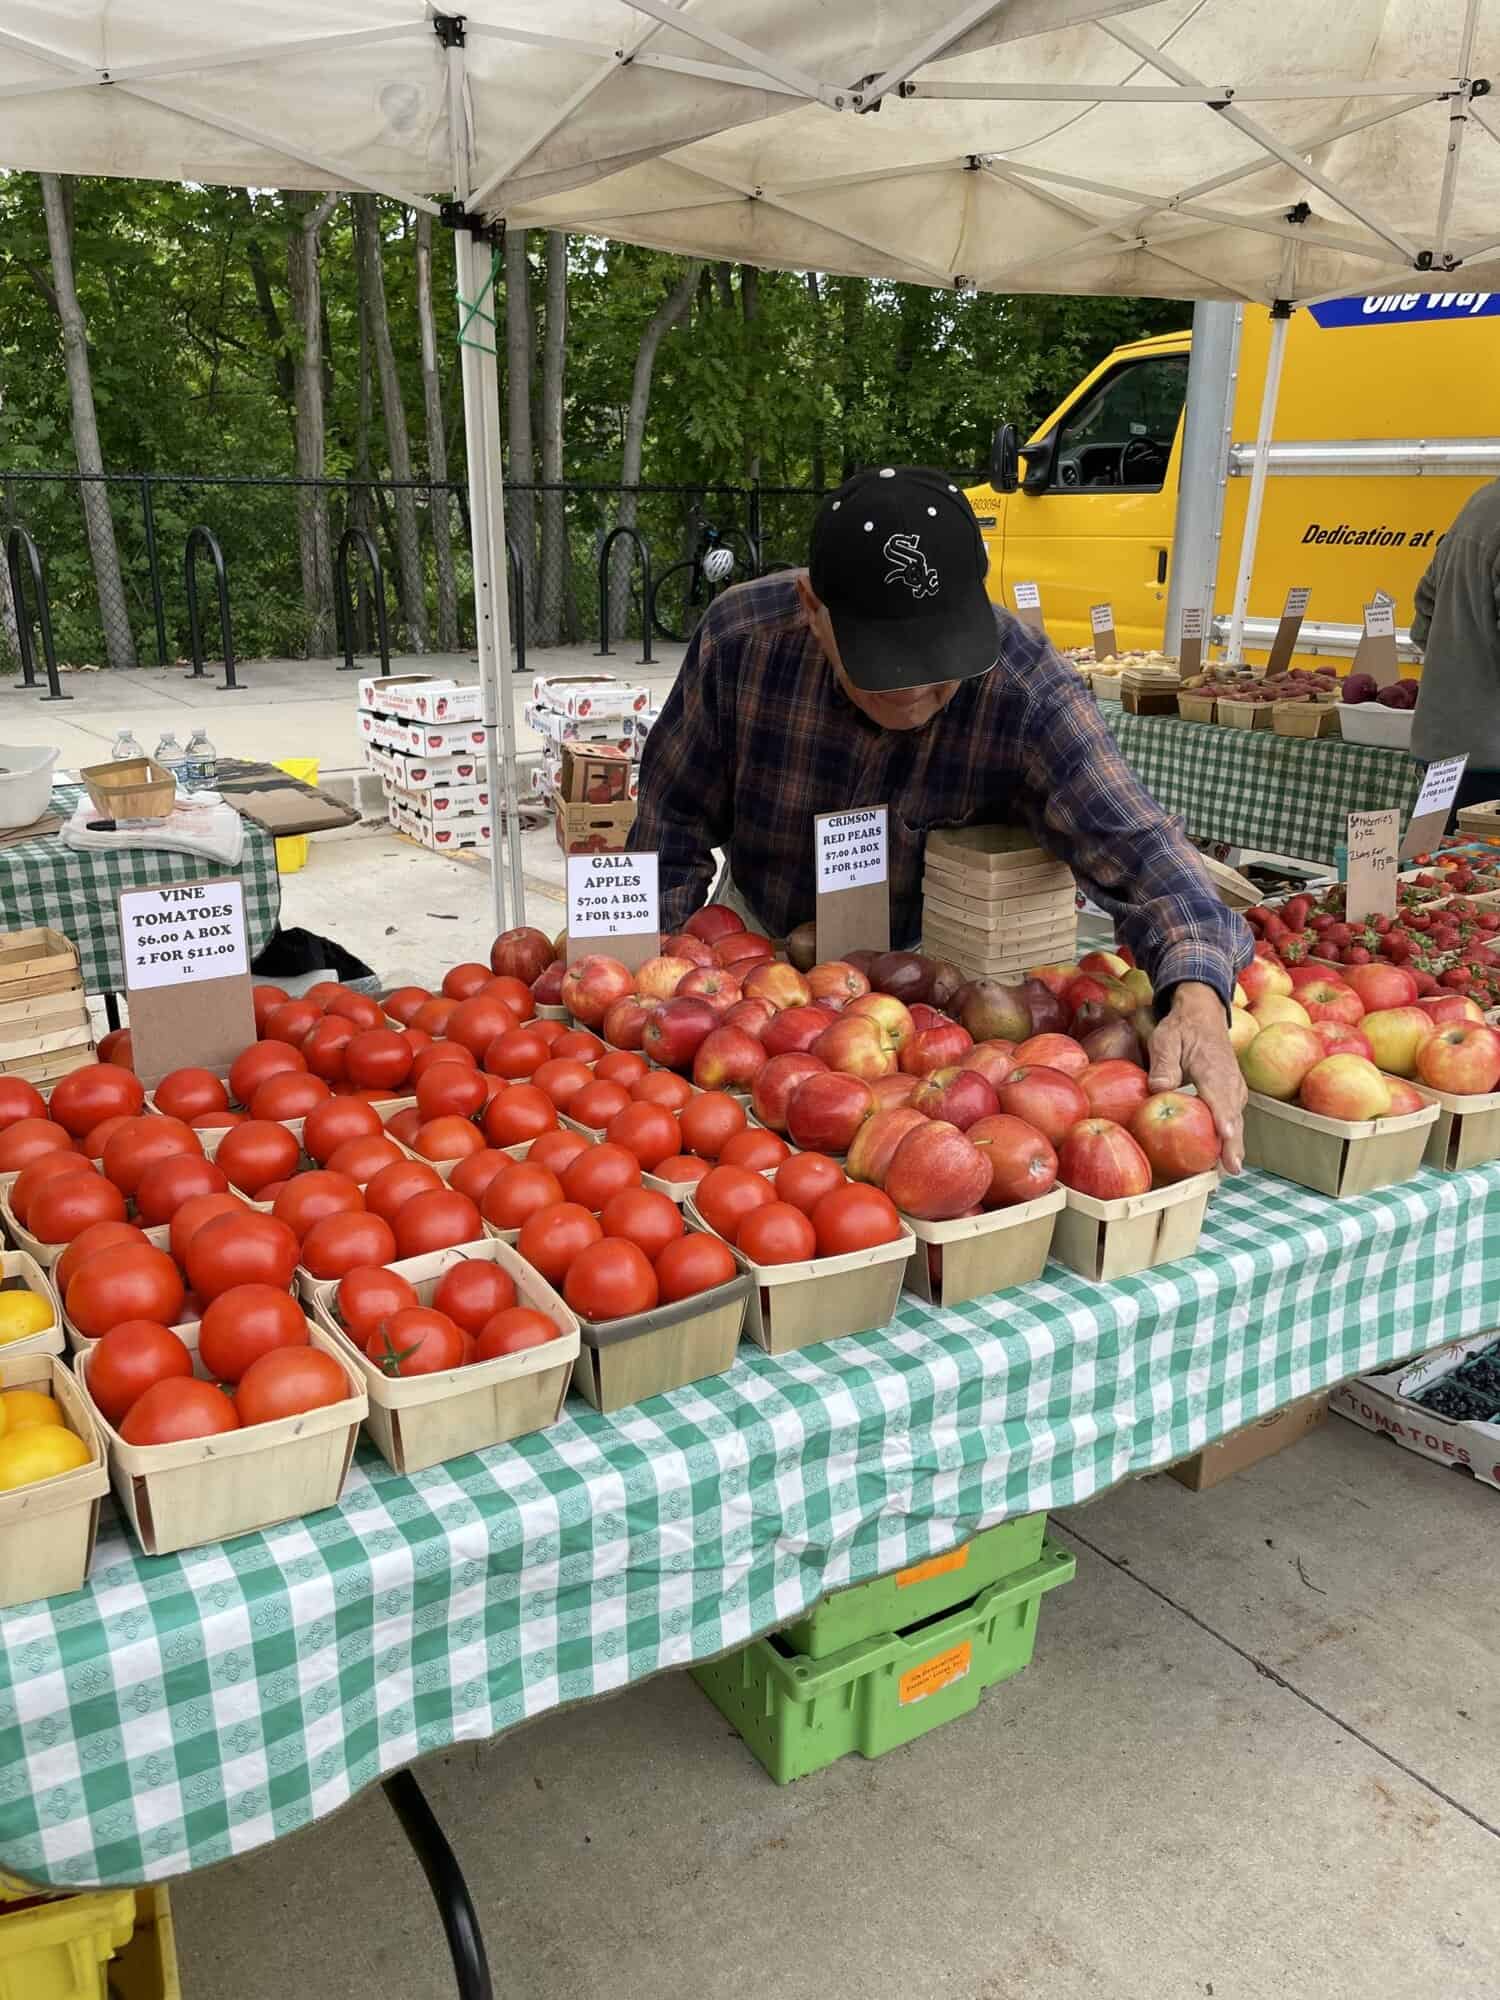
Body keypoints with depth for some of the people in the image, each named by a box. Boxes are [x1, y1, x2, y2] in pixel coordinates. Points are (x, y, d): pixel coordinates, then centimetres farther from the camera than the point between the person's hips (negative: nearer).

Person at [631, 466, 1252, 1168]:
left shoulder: (1024, 685, -27)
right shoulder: (740, 636, -23)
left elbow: (1133, 842, -35)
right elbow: (674, 822, -9)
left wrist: (1198, 999, -54)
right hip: (753, 945, 1)